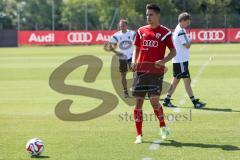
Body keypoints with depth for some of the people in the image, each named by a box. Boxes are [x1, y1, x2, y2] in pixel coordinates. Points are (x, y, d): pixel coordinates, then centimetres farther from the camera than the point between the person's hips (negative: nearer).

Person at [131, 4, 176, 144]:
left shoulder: (165, 32, 1)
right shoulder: (141, 31, 12)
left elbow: (173, 52, 3)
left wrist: (163, 61, -15)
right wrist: (134, 61, -1)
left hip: (156, 71, -4)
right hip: (140, 70, 4)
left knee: (154, 101, -12)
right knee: (138, 102, 1)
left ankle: (163, 126, 15)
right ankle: (139, 135, 8)